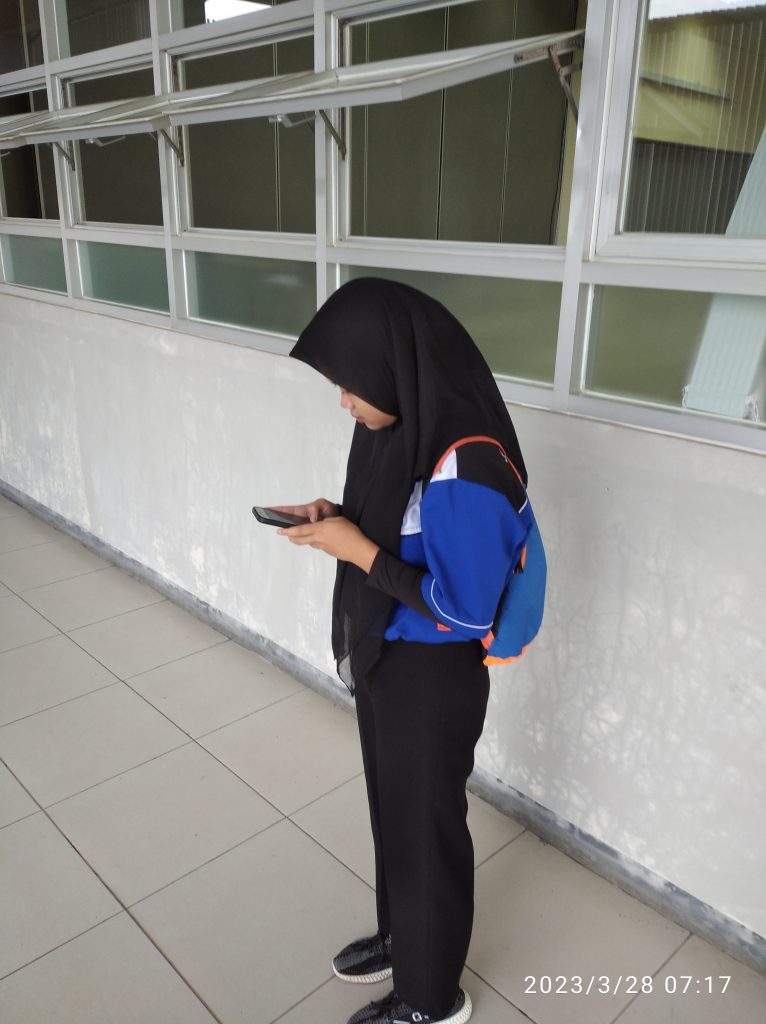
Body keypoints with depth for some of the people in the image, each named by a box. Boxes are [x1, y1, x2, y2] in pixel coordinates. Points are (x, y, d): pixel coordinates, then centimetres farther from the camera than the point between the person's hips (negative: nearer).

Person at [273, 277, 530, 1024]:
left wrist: (357, 551, -24)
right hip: (383, 655, 8)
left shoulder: (464, 465, -30)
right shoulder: (402, 425, -3)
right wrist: (337, 517, -7)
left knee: (426, 824, 13)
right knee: (392, 806, 26)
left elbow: (463, 609, -27)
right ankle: (401, 934, 52)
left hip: (433, 675, -8)